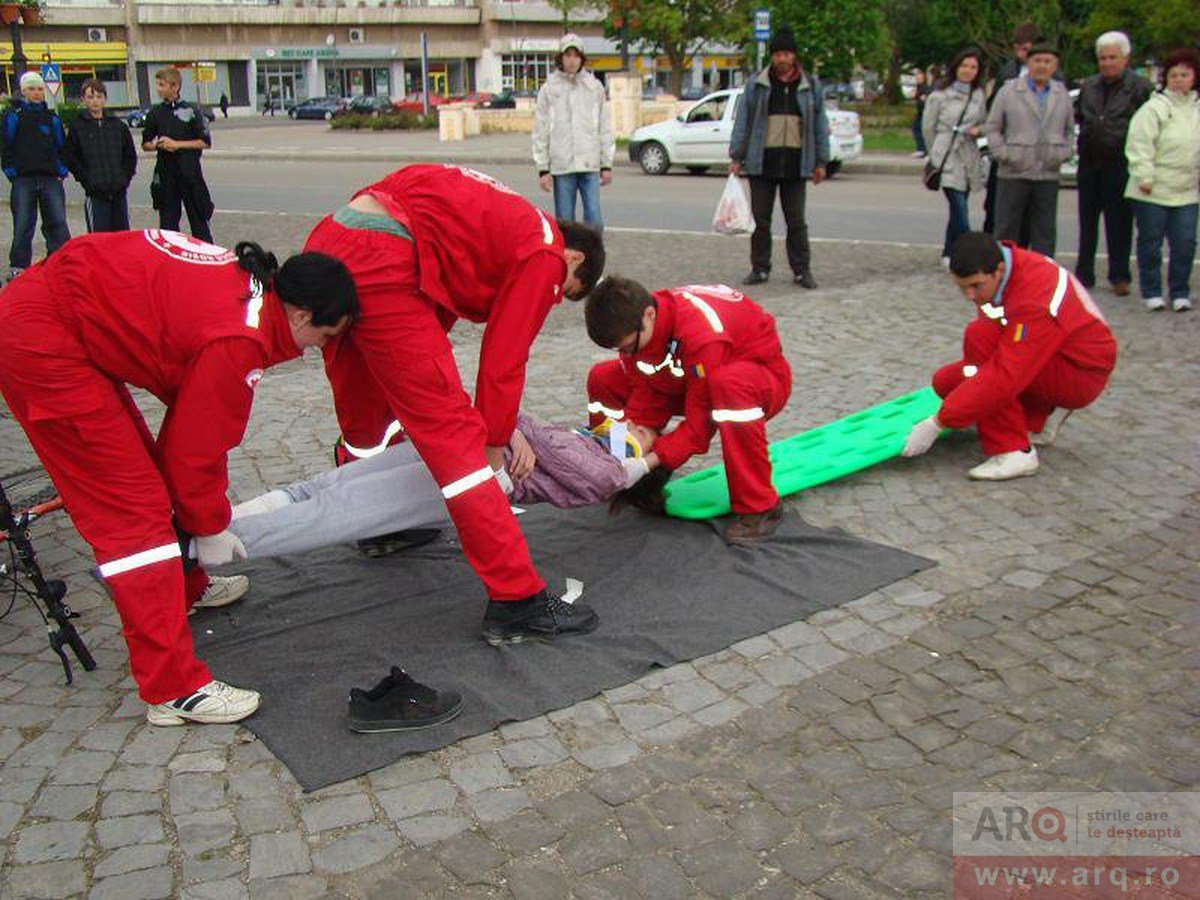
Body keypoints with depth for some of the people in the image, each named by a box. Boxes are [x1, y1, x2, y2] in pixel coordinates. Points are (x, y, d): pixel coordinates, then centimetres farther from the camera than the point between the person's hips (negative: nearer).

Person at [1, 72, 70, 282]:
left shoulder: (52, 117, 12)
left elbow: (61, 146, 15)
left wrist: (62, 171, 4)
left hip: (51, 179, 2)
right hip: (23, 180, -2)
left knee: (58, 223, -5)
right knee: (22, 226, 0)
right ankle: (18, 267, 9)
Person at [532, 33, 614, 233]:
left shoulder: (595, 87, 9)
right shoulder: (549, 89, 4)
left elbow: (605, 128, 9)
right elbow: (540, 132, 3)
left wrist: (606, 164, 5)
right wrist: (543, 168, -3)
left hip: (590, 165, 1)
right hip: (561, 166, -1)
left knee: (594, 219, -5)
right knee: (564, 221, 2)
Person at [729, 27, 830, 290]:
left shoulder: (810, 86, 9)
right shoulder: (756, 85, 6)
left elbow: (820, 125, 11)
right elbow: (742, 122, 7)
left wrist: (821, 162, 7)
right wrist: (736, 157, 1)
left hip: (796, 164, 0)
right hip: (762, 162, 0)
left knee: (796, 221, 3)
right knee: (760, 220, 5)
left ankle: (801, 270, 10)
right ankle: (760, 268, 15)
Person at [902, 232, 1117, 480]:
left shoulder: (1036, 301, -34)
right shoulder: (992, 266, -9)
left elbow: (1005, 378, -37)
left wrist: (938, 423, -35)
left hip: (1083, 372, -8)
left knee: (981, 336, -30)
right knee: (946, 381, -2)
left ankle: (1014, 452, -26)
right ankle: (1041, 417, 10)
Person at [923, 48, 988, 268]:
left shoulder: (979, 95, 10)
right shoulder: (939, 96, -2)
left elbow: (984, 123, 21)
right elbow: (928, 128, 5)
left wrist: (978, 130, -3)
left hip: (969, 159, 5)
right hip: (948, 160, -5)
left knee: (958, 210, 9)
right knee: (960, 210, -14)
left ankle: (949, 254, 21)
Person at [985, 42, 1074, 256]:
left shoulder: (1062, 94, 12)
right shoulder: (1009, 91, 2)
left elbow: (1070, 130, 19)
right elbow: (992, 128, 3)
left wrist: (1064, 154, 2)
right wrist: (1002, 154, -8)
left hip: (1048, 175, 3)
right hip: (1013, 174, -3)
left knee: (1045, 232, 7)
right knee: (1006, 230, 2)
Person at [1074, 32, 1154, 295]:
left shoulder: (1141, 88, -4)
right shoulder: (1088, 86, 11)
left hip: (1121, 165, -5)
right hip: (1089, 164, 5)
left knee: (1119, 223, 1)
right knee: (1087, 222, 10)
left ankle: (1119, 276, 9)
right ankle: (1084, 274, 19)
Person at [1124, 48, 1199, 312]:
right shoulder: (1155, 107, -6)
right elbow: (1140, 144, -11)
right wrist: (1145, 177, -16)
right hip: (1153, 191, -4)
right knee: (1151, 242, 3)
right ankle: (1151, 292, 15)